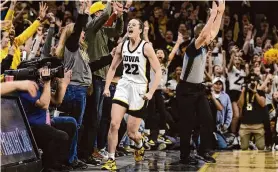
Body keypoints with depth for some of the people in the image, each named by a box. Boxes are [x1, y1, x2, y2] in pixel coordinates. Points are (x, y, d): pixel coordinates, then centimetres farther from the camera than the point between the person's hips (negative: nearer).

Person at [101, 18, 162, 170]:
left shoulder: (146, 47, -10)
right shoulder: (122, 46, 4)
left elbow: (158, 71, -11)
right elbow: (112, 68, 15)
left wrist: (151, 92, -18)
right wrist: (107, 87, 6)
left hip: (139, 89, -4)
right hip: (123, 86, 4)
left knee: (131, 132, 2)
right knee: (114, 124, -16)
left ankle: (139, 146, 39)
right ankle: (111, 160, -8)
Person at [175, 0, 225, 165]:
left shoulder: (204, 47, 5)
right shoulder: (192, 47, -18)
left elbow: (214, 31, 12)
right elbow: (203, 33, -33)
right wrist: (213, 13, -28)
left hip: (199, 88, 8)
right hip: (186, 89, -8)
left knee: (208, 120, 0)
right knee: (187, 124, -2)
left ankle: (204, 150, 10)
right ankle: (185, 156, 7)